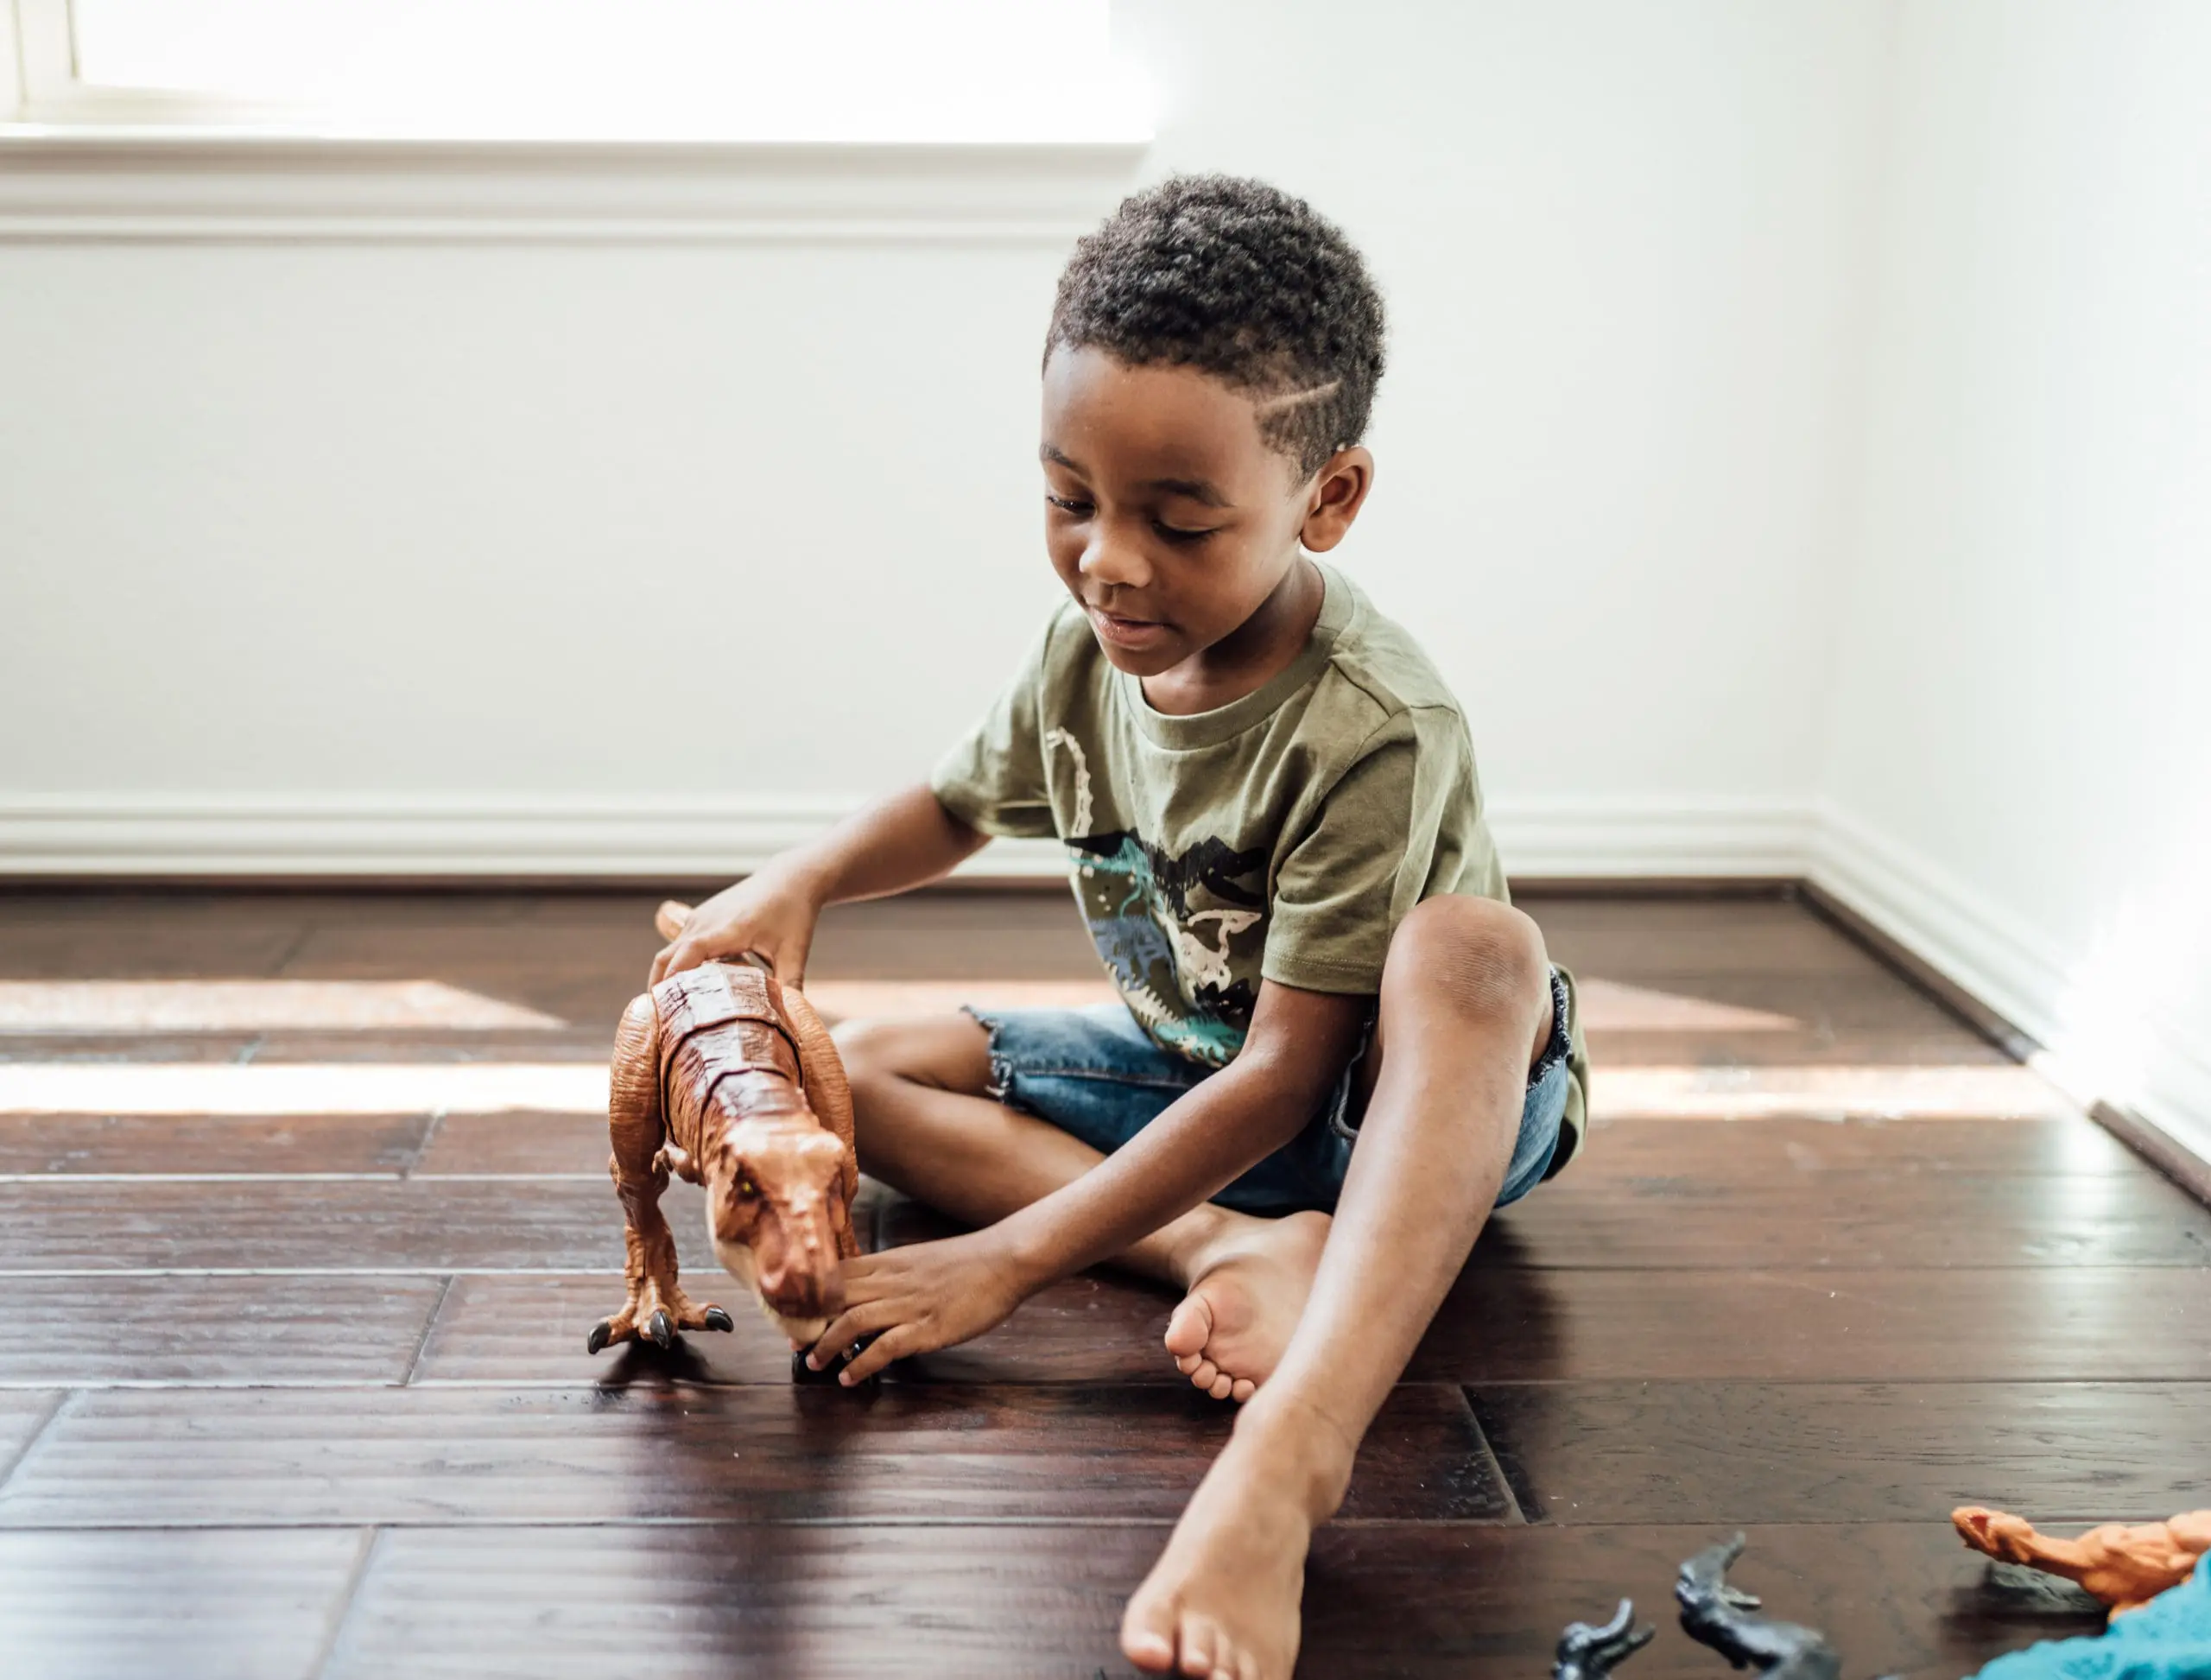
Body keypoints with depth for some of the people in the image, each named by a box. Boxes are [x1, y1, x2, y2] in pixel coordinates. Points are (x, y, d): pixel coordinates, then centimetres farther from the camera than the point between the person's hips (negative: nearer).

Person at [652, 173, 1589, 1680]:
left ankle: (1291, 1453, -58)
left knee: (1469, 941, -42)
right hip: (1192, 1071, 7)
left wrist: (1011, 1256, -32)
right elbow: (959, 804, 11)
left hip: (1426, 1102, -7)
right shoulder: (1092, 648, -9)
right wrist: (796, 883, -11)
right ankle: (1238, 1253, -26)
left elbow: (1285, 1077, -30)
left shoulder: (1375, 730, -30)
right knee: (864, 1070, -7)